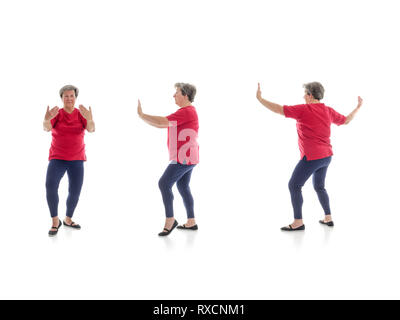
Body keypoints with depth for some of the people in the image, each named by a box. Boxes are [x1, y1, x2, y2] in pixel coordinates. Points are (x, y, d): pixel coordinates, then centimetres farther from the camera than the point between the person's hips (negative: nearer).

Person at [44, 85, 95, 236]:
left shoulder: (82, 114, -2)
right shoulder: (56, 114, -6)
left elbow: (91, 129, -21)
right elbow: (46, 128, -25)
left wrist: (90, 119, -46)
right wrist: (47, 119, -50)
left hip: (76, 159, 2)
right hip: (57, 158, -2)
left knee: (75, 192, 0)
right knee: (50, 186, -24)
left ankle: (68, 219, 26)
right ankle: (55, 221, -10)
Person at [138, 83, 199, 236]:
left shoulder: (186, 111, -16)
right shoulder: (187, 111, 19)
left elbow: (162, 122, -23)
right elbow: (163, 124, 15)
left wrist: (141, 115, -15)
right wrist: (143, 116, 6)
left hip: (183, 158, -11)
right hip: (187, 157, 11)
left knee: (164, 184, -11)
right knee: (183, 187, 13)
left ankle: (169, 220, -6)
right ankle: (191, 222, 18)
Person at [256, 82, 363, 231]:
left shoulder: (304, 109, -13)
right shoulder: (329, 111, 6)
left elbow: (279, 109, -16)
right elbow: (346, 120, 21)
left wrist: (260, 98, -9)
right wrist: (358, 107, 37)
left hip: (311, 157, -8)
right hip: (326, 156, 8)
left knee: (294, 186, 1)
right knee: (319, 187, 23)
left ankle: (298, 222, 1)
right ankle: (328, 218, 27)